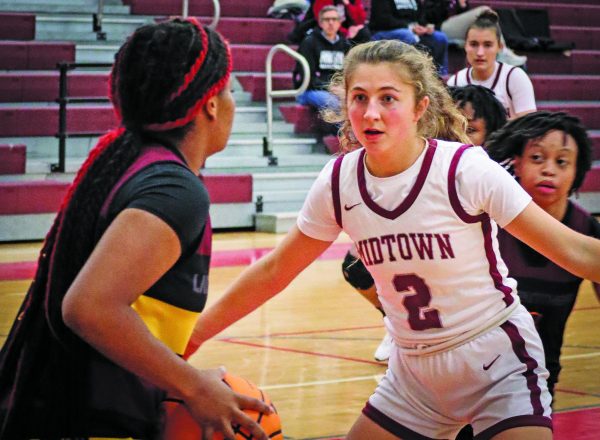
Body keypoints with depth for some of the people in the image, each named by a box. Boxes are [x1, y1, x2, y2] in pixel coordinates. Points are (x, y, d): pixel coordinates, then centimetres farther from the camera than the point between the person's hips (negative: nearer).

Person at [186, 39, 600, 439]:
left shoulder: (466, 169, -20)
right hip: (414, 370, 4)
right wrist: (196, 333, 3)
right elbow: (274, 271, 6)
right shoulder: (338, 181, -8)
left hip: (497, 364, -4)